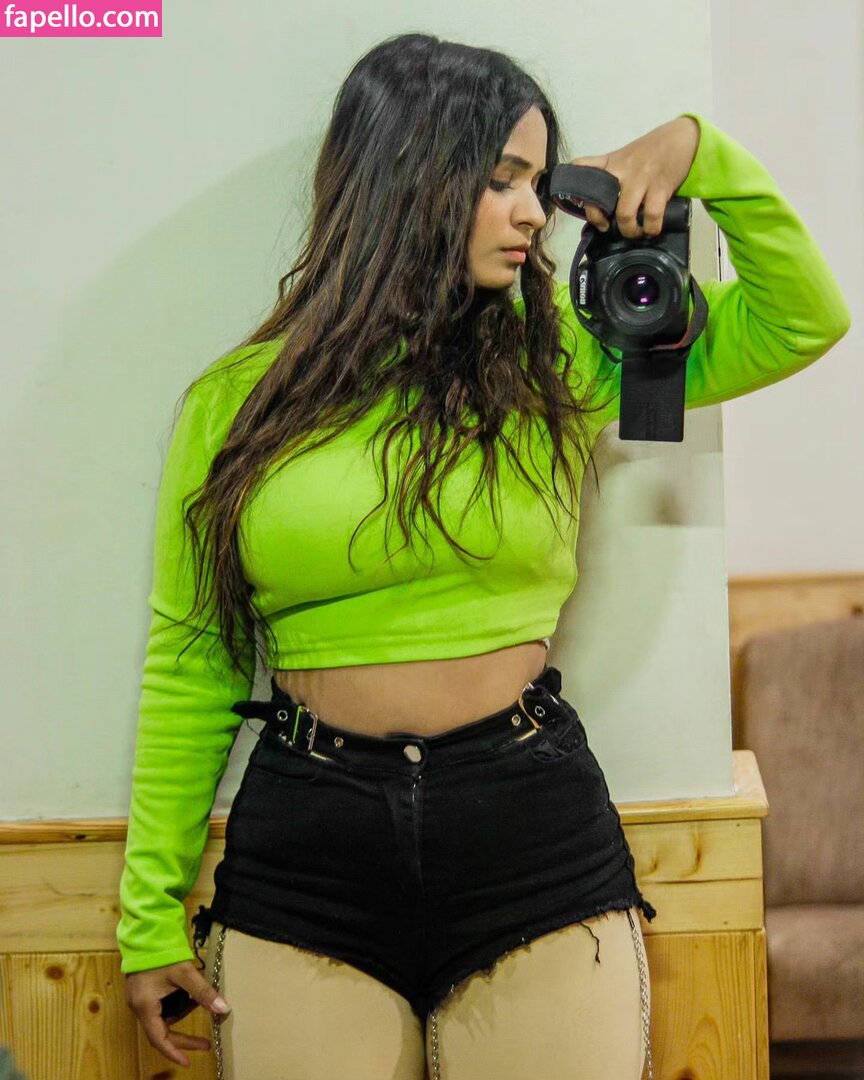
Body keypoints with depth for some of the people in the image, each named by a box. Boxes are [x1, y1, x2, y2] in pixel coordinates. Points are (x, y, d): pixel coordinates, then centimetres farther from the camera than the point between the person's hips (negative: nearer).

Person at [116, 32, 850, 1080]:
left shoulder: (559, 363, 6)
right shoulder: (238, 402, 2)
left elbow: (802, 320, 10)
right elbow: (188, 664, 5)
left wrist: (700, 152, -1)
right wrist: (152, 913, 5)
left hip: (539, 849, 1)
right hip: (300, 874, -1)